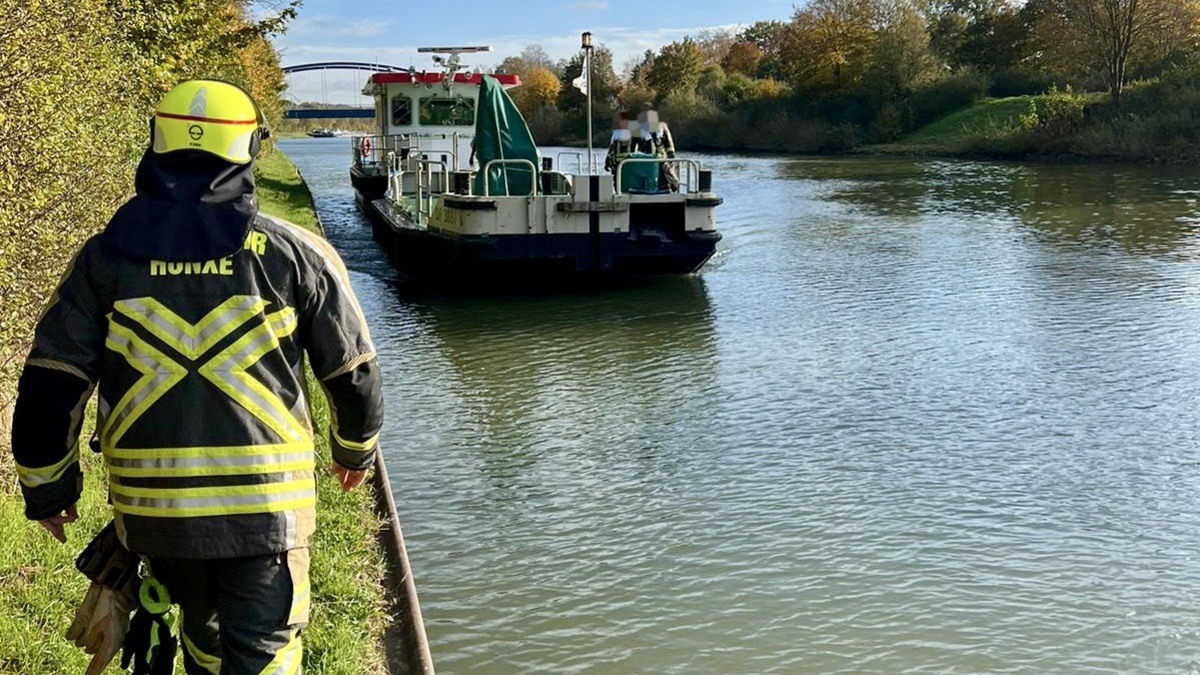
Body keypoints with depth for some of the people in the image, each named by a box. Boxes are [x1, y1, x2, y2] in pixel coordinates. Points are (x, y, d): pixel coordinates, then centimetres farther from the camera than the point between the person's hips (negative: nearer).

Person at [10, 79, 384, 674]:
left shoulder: (105, 257, 0)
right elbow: (353, 373, 3)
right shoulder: (296, 254, -5)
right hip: (266, 503, -3)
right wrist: (356, 450, 22)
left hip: (151, 505, 3)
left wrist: (48, 488, 15)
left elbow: (49, 385, 1)